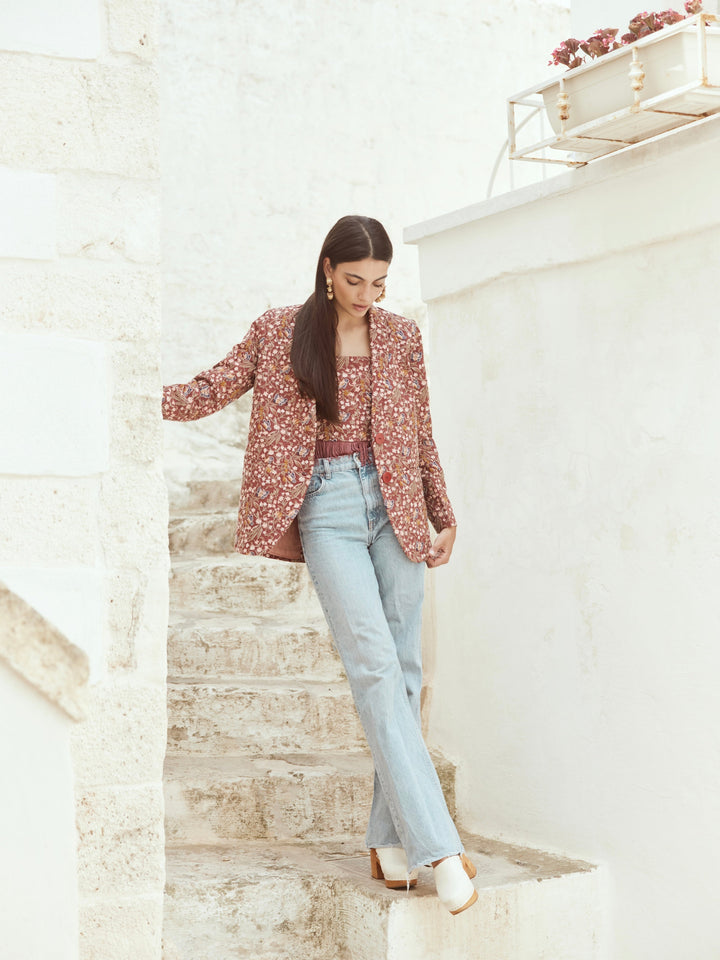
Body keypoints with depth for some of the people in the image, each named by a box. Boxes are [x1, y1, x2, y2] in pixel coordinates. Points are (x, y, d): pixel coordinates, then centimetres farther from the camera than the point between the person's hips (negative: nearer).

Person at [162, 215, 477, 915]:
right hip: (327, 509, -3)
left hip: (394, 505, 3)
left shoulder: (401, 338, 9)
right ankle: (438, 844, -17)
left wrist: (445, 517, 17)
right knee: (374, 665, -15)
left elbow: (421, 437, 15)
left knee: (403, 669, 0)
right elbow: (212, 390, 7)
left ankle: (390, 838, 9)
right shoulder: (278, 333, 4)